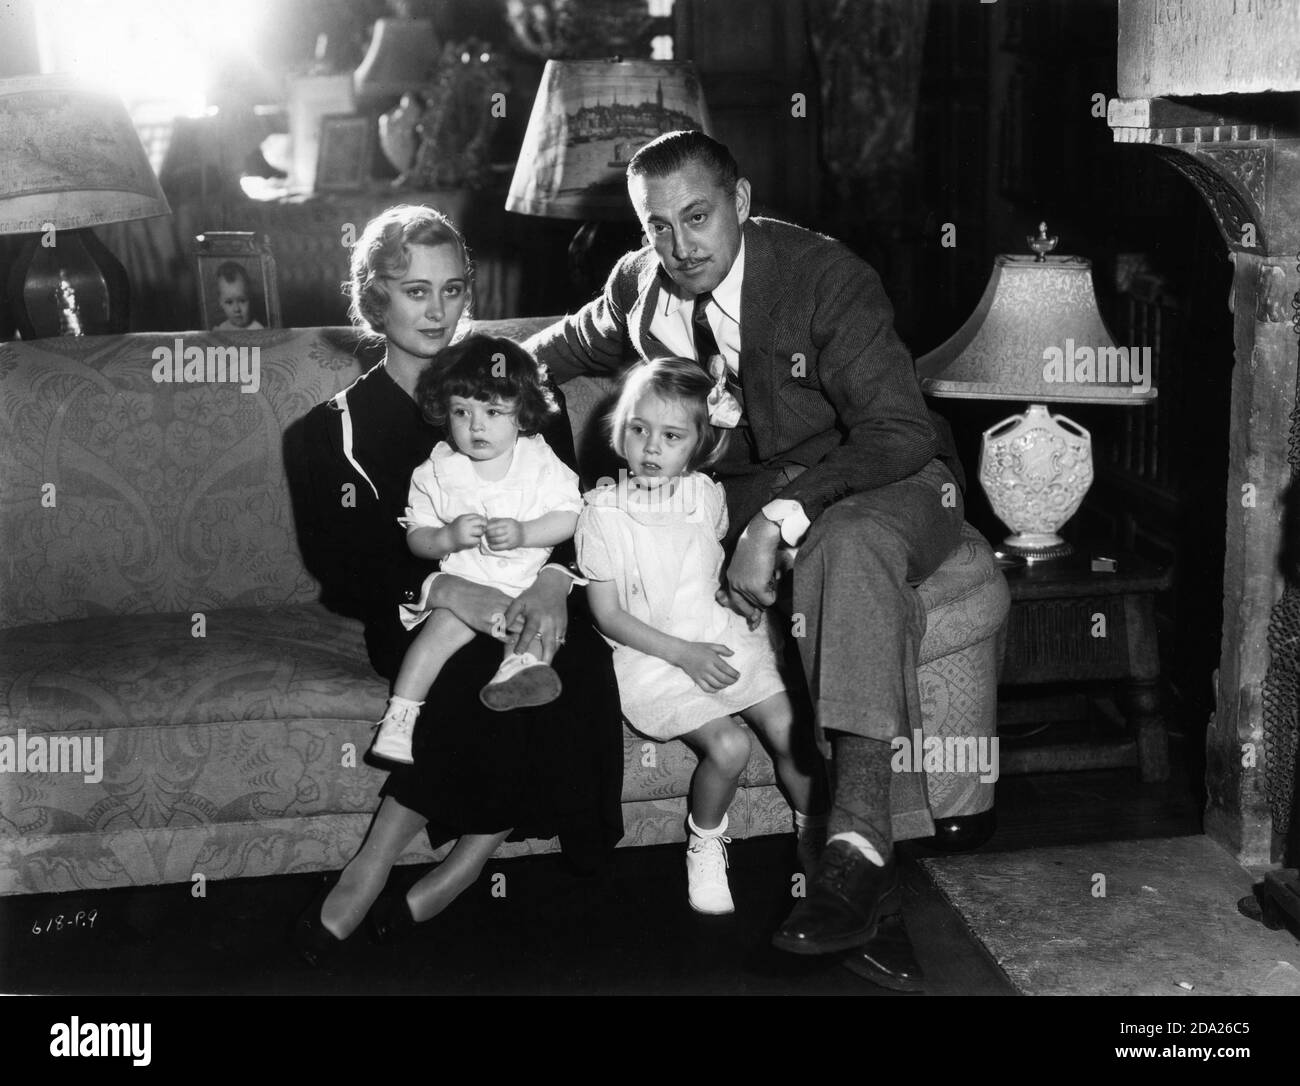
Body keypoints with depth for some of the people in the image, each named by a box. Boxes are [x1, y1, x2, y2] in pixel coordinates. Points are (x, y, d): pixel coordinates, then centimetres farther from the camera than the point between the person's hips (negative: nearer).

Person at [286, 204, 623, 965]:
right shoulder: (336, 427, 8)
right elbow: (340, 561, -3)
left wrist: (554, 579, -20)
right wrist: (443, 589, -24)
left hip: (526, 600, 2)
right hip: (412, 616, -2)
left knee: (577, 663, -31)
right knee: (488, 671, -34)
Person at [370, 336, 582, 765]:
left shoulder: (541, 462, 0)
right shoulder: (437, 472, 1)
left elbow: (569, 516, -3)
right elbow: (416, 537, 2)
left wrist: (524, 533, -19)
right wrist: (449, 538, -19)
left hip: (529, 582, 2)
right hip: (462, 584, -2)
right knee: (445, 625, -24)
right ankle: (399, 714, -27)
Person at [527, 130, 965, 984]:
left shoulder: (827, 277, -18)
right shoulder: (640, 288, -1)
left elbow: (899, 434, -26)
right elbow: (577, 343, 25)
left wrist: (778, 519, -36)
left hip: (883, 482, -5)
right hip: (742, 494, 5)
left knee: (848, 549, -38)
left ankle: (859, 846, -45)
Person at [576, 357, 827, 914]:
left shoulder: (707, 496, 5)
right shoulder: (603, 512, -8)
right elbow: (607, 615, -9)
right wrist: (683, 653, -16)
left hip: (725, 638, 4)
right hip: (652, 656, -4)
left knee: (789, 732, -11)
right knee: (727, 745, -24)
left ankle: (815, 834, 15)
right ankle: (705, 846, 3)